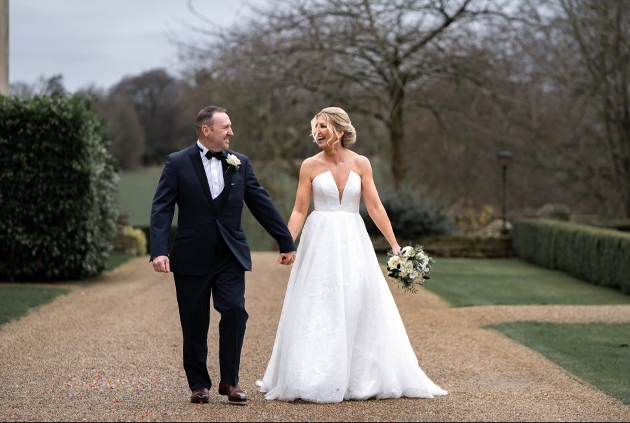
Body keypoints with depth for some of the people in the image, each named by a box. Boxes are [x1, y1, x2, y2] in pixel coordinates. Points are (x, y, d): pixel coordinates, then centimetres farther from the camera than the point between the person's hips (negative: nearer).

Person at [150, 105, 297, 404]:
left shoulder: (240, 163, 6)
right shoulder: (178, 163, -3)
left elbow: (262, 204, 10)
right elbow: (161, 210, -8)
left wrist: (286, 242, 11)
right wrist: (159, 251, -20)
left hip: (231, 256, 2)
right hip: (192, 257, -2)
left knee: (235, 313, -11)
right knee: (194, 324, 5)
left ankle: (229, 381, 4)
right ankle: (199, 384, 19)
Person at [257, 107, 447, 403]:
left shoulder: (360, 164, 2)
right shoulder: (310, 166, 0)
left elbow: (375, 207, 1)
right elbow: (299, 211, -1)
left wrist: (395, 245, -2)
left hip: (353, 242, 1)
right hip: (320, 242, -1)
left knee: (359, 306, 1)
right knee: (318, 309, -1)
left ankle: (362, 378, 13)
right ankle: (315, 379, 6)